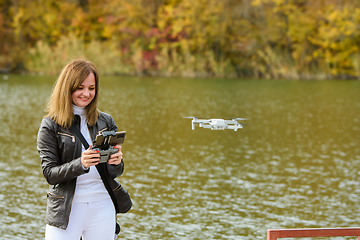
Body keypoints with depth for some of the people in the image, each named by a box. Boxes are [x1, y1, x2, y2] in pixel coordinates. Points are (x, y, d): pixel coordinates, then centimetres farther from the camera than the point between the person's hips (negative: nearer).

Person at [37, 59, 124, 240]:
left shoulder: (106, 122, 9)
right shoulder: (50, 125, -1)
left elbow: (114, 174, 9)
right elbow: (50, 174, -8)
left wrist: (116, 162, -14)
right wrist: (80, 164, -24)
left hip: (102, 206, 3)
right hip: (66, 210, -3)